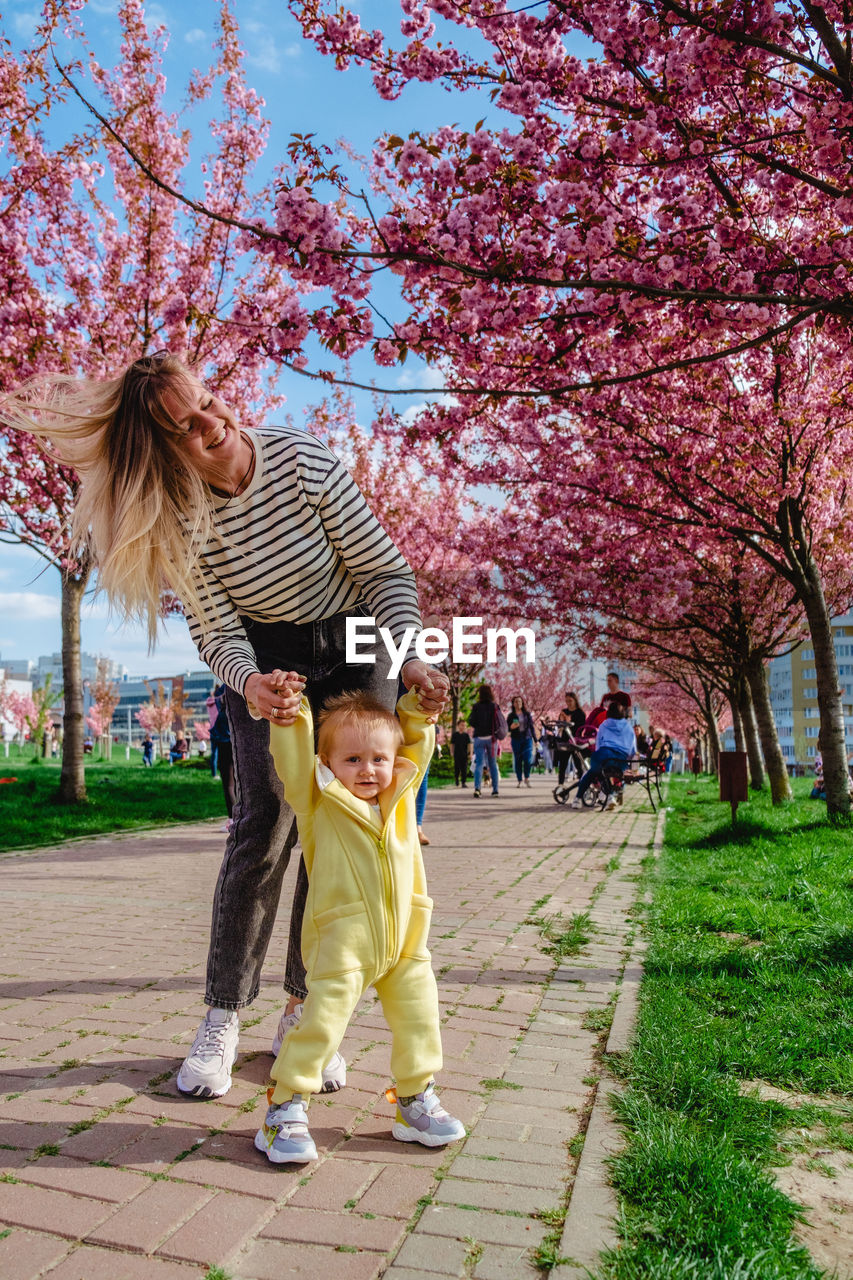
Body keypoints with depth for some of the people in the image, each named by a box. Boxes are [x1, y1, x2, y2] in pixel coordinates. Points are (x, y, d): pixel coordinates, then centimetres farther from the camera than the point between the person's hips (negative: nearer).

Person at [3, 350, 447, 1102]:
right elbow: (217, 632, -15)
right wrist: (248, 683, -37)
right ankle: (222, 1019, 4)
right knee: (265, 823, -11)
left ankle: (301, 1016, 9)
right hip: (265, 658, 0)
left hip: (355, 644, 0)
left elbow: (388, 571, -16)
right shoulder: (181, 520, -16)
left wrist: (409, 658, -31)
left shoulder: (302, 460, -21)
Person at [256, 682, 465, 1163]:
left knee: (419, 1019, 13)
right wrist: (290, 714, -25)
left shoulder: (401, 794, 8)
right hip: (341, 941, -5)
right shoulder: (320, 803, -4)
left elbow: (417, 744, 19)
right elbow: (293, 761, -17)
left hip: (406, 942, 5)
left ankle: (416, 1098, 32)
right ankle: (286, 1108, 12)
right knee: (322, 1021, -5)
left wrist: (418, 706, 8)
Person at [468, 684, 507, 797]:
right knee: (493, 764, 13)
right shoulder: (495, 706, 0)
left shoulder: (476, 706, -6)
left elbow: (471, 722, -10)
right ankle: (495, 789, 13)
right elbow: (502, 722, -1)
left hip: (479, 737, -2)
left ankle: (477, 787, -21)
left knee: (479, 763, -3)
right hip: (492, 737, 2)